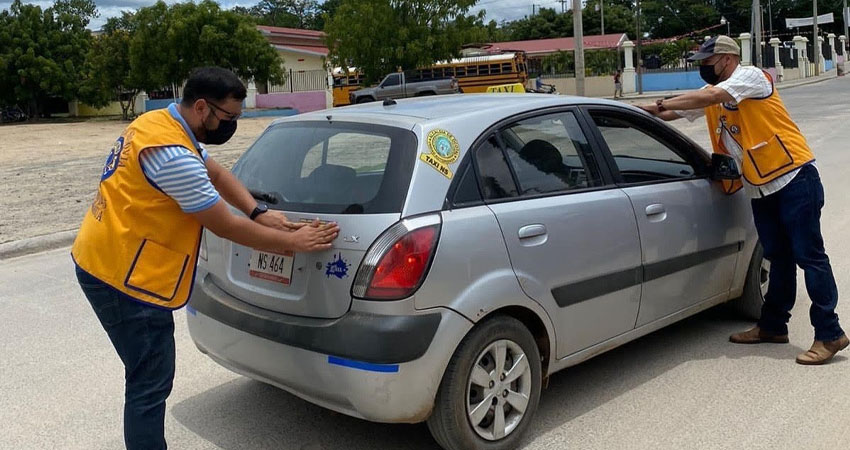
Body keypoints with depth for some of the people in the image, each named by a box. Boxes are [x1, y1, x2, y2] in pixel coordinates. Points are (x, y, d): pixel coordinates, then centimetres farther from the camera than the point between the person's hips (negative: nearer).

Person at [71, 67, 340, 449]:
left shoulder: (162, 123, 7)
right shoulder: (173, 154, -24)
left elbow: (215, 173, 17)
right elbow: (227, 227, -18)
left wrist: (259, 213, 3)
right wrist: (292, 241, -9)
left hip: (106, 262, 10)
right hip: (123, 276, -10)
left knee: (148, 377, 18)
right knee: (151, 382, -3)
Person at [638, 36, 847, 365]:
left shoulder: (751, 76, -9)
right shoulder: (711, 93, 14)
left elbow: (710, 96, -25)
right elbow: (669, 112, 13)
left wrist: (665, 102, -18)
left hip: (794, 178, -8)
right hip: (760, 187, 8)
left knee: (809, 255, -6)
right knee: (778, 257, 14)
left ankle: (829, 335, -2)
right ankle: (773, 326, 23)